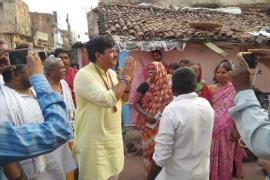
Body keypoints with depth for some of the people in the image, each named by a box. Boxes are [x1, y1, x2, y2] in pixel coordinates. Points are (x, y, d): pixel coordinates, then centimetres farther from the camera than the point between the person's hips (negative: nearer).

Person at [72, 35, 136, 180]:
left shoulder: (112, 73, 5)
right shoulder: (84, 75, -20)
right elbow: (107, 99, -31)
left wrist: (127, 77, -4)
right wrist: (125, 77, -19)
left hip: (113, 139, 8)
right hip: (93, 142, -7)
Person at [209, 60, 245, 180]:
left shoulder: (234, 89, -11)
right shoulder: (214, 90, 7)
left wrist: (236, 130, -14)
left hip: (227, 129, -5)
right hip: (214, 128, 6)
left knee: (224, 156, 8)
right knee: (214, 155, 15)